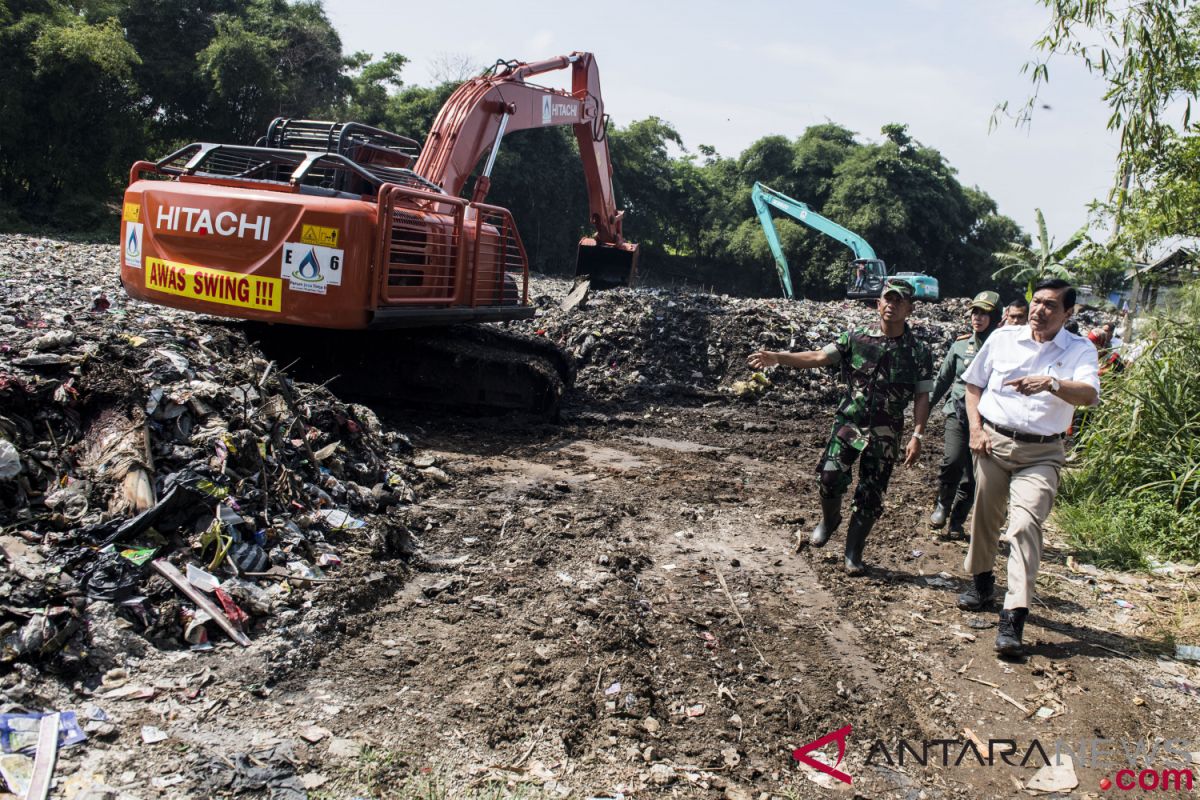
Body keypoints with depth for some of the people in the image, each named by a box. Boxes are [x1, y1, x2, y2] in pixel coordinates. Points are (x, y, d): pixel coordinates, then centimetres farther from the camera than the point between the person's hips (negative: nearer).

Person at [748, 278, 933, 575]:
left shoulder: (919, 351, 0)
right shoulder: (856, 338, 1)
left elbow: (922, 397, 0)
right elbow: (818, 357, -4)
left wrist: (917, 436, -10)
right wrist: (777, 357, -17)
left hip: (886, 433, 0)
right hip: (849, 422, 0)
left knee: (871, 495, 3)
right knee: (831, 476, -14)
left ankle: (853, 553, 19)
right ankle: (829, 519, 19)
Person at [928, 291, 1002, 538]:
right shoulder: (961, 345, 6)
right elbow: (943, 379, 17)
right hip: (958, 413, 1)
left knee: (973, 475, 4)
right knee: (952, 461, -19)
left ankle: (957, 521, 21)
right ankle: (943, 504, 8)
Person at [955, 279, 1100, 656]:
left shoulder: (1079, 350, -3)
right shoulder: (1003, 338, 4)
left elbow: (1089, 395, -21)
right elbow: (974, 384, 13)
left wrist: (1051, 383, -39)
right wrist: (976, 429, 1)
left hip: (1040, 453, -3)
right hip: (993, 441, 3)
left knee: (1025, 524, -15)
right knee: (984, 517, 13)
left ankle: (1013, 620, -17)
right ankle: (981, 583, 38)